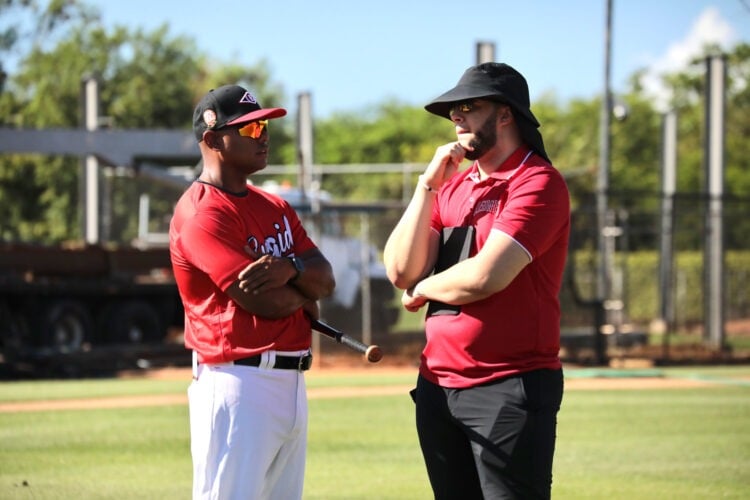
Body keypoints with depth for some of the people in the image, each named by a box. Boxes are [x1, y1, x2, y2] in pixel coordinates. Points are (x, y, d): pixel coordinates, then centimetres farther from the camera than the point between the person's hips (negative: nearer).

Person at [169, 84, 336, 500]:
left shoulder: (275, 208, 17)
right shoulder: (202, 212, -12)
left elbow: (325, 281, 7)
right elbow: (261, 300, -19)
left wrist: (291, 268, -16)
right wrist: (304, 297, 2)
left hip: (291, 384, 9)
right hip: (238, 384, -9)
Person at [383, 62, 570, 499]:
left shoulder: (539, 183, -10)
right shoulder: (452, 186, 16)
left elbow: (486, 276, -20)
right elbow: (401, 271, 6)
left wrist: (423, 290, 0)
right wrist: (428, 186, -2)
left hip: (510, 390, -8)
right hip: (438, 386, 8)